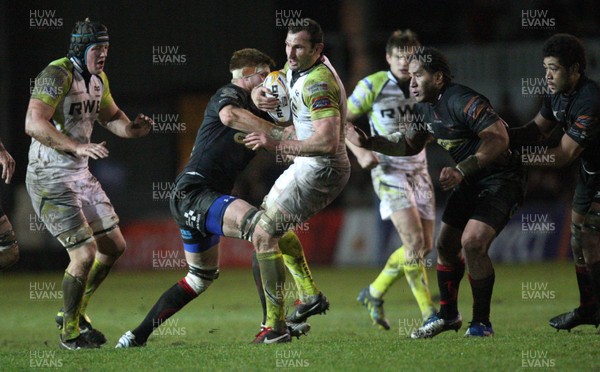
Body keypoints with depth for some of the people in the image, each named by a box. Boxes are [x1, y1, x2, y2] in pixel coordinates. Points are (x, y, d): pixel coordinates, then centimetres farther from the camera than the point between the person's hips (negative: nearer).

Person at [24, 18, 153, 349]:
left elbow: (111, 117, 24)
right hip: (50, 180, -10)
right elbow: (34, 123, -31)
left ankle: (74, 312, 30)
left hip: (80, 174, 10)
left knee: (113, 246, 13)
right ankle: (70, 332, 6)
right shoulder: (57, 74, -20)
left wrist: (131, 128, 0)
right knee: (85, 254, -13)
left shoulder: (97, 79, 9)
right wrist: (78, 147, -40)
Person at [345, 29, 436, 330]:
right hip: (387, 169, -6)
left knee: (424, 247, 5)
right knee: (414, 241, -19)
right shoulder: (372, 86, -8)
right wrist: (360, 152, -17)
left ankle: (374, 294, 25)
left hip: (418, 169, 6)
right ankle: (429, 314, -15)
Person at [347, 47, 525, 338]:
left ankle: (482, 322, -9)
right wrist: (368, 142, 8)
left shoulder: (463, 101, -24)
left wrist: (461, 170, -36)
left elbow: (499, 139, -30)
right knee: (445, 245, 11)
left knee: (472, 243, -23)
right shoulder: (424, 107, 5)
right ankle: (447, 314, 30)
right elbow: (410, 145, 21)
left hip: (500, 180, -9)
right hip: (468, 183, 9)